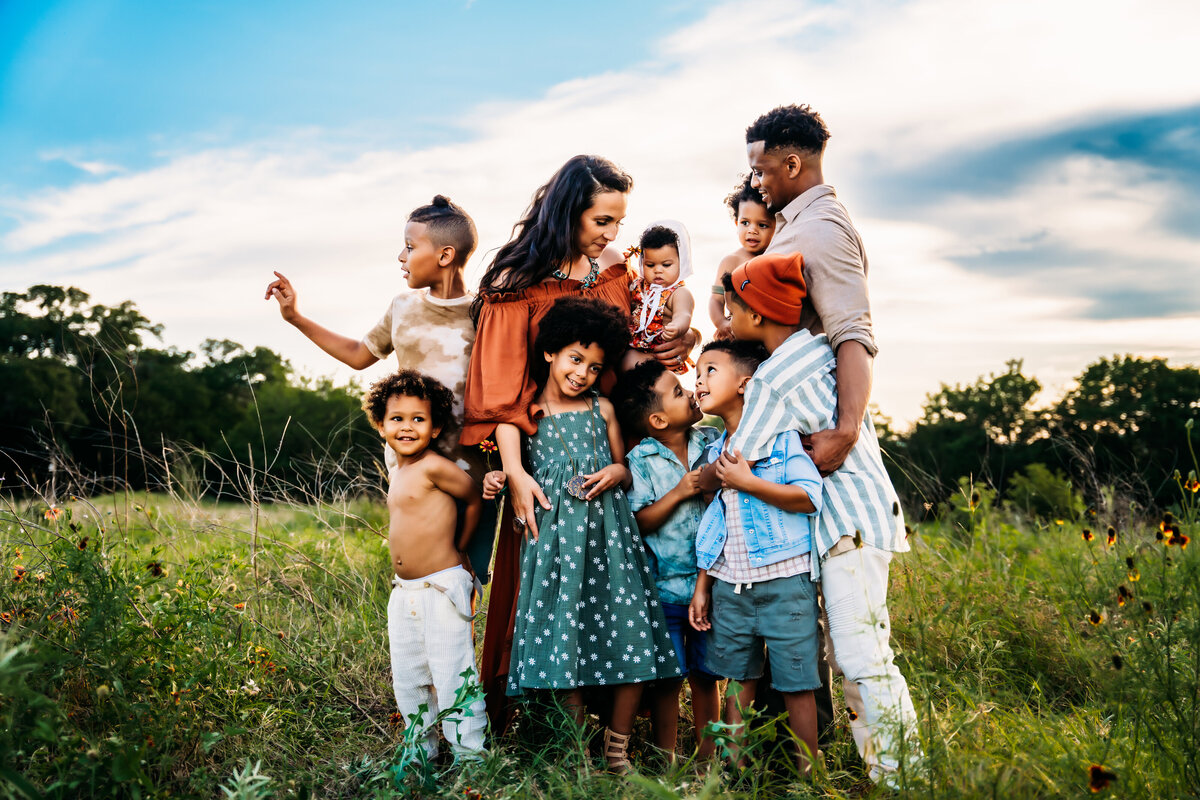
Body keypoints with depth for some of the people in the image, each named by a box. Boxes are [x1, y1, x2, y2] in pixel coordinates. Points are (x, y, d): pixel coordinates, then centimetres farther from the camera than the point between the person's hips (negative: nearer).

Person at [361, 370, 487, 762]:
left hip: (442, 590, -9)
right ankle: (422, 752, 30)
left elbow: (474, 500, -4)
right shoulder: (396, 472, 11)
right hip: (404, 594, 9)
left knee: (453, 678, -4)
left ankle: (470, 757, 6)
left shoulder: (434, 468, -15)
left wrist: (456, 550, 7)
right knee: (407, 680, 16)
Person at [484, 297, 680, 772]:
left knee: (629, 644, -2)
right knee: (565, 645, -2)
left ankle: (618, 749, 15)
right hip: (558, 535, -2)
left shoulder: (602, 410, 13)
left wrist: (615, 473, -3)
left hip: (610, 535, 2)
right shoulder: (527, 415, 8)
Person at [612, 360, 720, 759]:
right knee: (668, 678, 3)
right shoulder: (640, 460, -7)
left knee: (706, 676, 11)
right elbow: (638, 523, -10)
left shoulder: (712, 440, 3)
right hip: (666, 587, -3)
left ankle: (708, 757, 25)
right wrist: (680, 492, -17)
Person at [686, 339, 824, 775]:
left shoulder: (780, 434, -5)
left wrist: (747, 482, -16)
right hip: (730, 585, 6)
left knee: (795, 683, 1)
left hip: (784, 580, -6)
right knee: (738, 679, 11)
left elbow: (810, 498, -15)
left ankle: (807, 774, 13)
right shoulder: (714, 451, 14)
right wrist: (702, 587, 14)